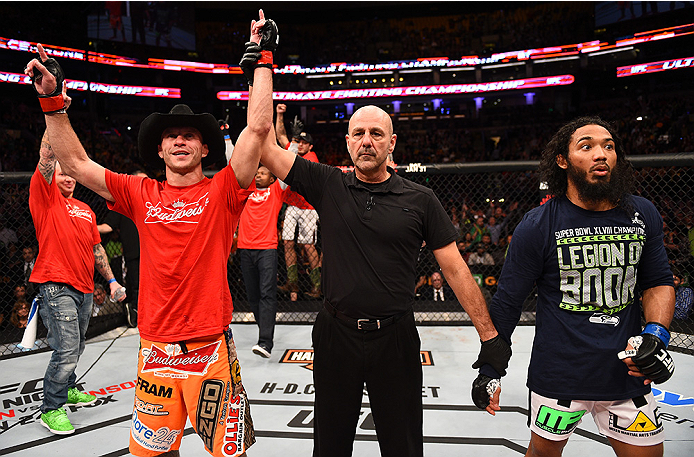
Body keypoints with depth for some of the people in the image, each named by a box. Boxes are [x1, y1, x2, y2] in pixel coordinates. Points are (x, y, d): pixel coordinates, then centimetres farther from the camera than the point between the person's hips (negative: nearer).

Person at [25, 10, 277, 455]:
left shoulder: (222, 192, -5)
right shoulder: (142, 195, 5)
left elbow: (258, 127, -13)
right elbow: (75, 162, 9)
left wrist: (261, 59, -10)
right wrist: (53, 101, 5)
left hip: (211, 349, -3)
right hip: (154, 349, 3)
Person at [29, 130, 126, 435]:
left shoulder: (86, 210, 18)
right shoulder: (45, 197, 0)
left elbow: (97, 248, 23)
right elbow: (46, 159, -15)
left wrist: (111, 280, 19)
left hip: (84, 288, 7)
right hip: (56, 286, -7)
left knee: (75, 348, 18)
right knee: (67, 350, -10)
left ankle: (67, 389, 39)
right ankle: (50, 409, 6)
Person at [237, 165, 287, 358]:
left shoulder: (275, 190, 11)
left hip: (267, 249, -4)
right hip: (245, 249, 4)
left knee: (267, 293, -12)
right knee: (252, 295, 7)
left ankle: (265, 342, -18)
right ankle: (266, 331, 23)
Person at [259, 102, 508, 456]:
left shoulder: (421, 200, -2)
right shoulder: (328, 186, -1)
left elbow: (455, 270, 0)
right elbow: (264, 144, -5)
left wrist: (490, 336, -2)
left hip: (396, 338, 0)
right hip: (335, 334, 1)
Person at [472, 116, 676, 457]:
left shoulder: (643, 215, -1)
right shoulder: (538, 225, -13)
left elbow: (658, 282, 10)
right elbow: (508, 301, -7)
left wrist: (656, 334, -9)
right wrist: (490, 369, -4)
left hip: (628, 372, 3)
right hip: (558, 375, -3)